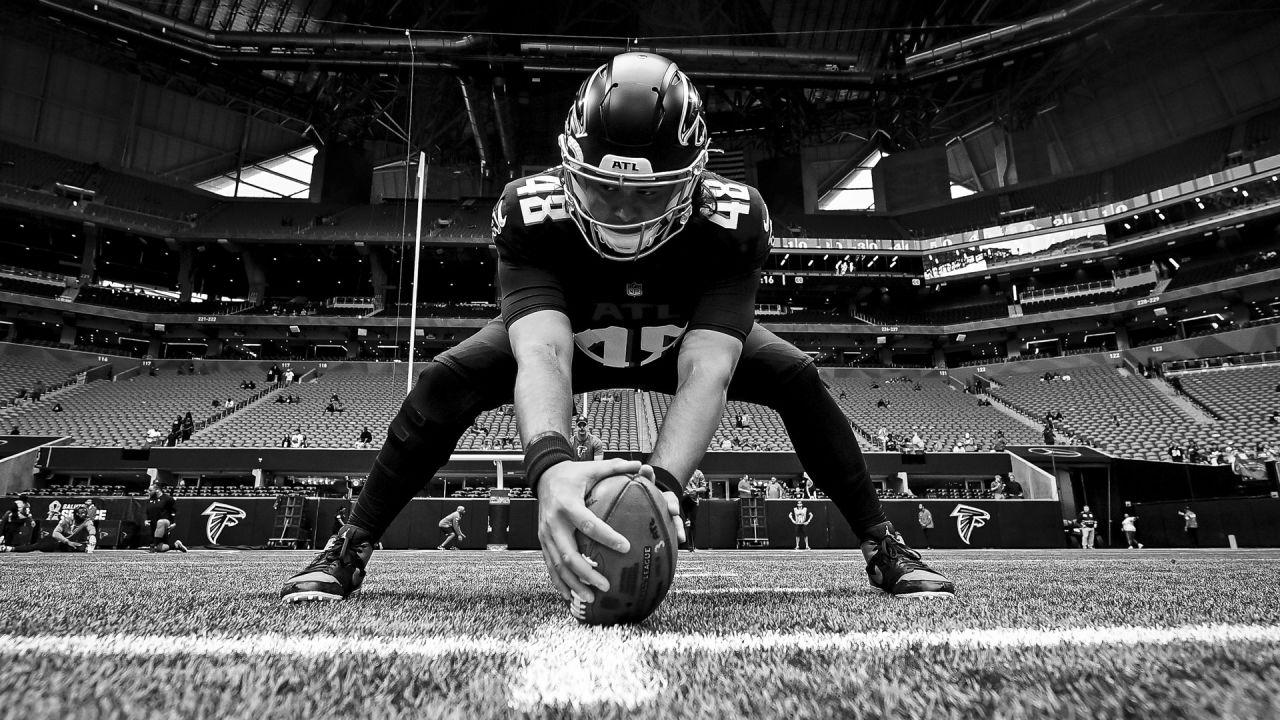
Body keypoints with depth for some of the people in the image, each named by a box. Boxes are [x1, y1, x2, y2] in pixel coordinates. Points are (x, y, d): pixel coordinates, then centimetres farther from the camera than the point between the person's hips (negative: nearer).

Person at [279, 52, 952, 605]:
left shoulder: (733, 220, -34)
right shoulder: (532, 212, -35)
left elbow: (704, 372, -43)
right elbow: (541, 356, -48)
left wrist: (661, 478, -60)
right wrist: (550, 463, -68)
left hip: (686, 340, 1)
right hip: (568, 337, 0)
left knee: (796, 377, -18)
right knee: (446, 382, -21)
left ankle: (884, 549, 2)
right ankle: (348, 551, -1)